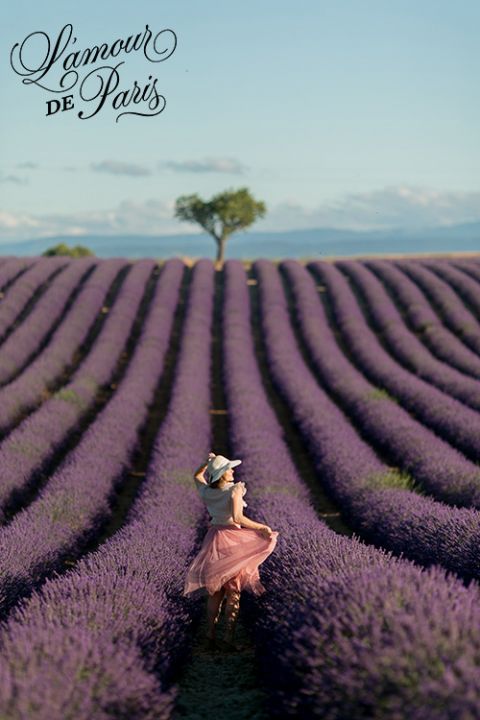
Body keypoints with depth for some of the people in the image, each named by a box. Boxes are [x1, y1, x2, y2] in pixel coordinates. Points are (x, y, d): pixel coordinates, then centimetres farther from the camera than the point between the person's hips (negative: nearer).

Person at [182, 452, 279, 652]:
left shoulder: (206, 491, 0)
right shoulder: (235, 490, -15)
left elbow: (197, 475, 22)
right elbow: (237, 518, -27)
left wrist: (208, 462, 9)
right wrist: (261, 527, -21)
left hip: (213, 540, 5)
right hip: (232, 540, -5)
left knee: (215, 592, 14)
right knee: (233, 594, 3)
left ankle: (210, 636, 12)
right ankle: (228, 639, -2)